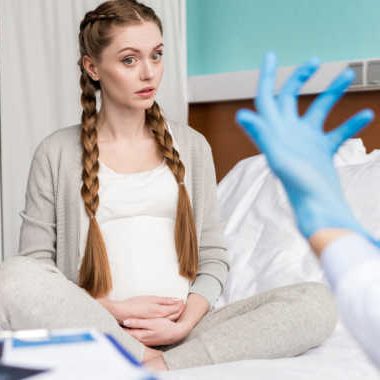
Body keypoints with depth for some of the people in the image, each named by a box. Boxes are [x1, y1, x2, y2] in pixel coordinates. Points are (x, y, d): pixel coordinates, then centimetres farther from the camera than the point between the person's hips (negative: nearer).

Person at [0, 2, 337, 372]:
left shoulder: (192, 145, 13)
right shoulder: (56, 153, 5)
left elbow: (213, 255, 11)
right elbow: (33, 265, 2)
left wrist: (185, 323, -9)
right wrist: (114, 310, -11)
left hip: (182, 330, 3)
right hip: (94, 329, -2)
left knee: (318, 302, -20)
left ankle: (161, 365, -26)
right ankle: (149, 361, -24)